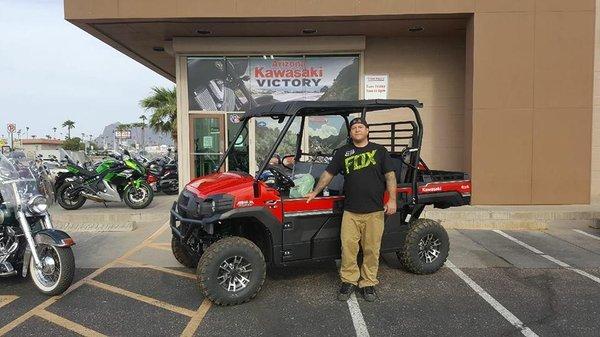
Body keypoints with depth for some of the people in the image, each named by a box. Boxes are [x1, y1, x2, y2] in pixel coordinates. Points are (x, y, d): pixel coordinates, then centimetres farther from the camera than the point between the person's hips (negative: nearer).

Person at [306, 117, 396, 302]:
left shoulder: (379, 150, 8)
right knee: (348, 246, -1)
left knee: (371, 249, 4)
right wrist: (315, 192, 12)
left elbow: (390, 175, 5)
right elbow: (328, 173, 14)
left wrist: (392, 199, -3)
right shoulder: (343, 152, 11)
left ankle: (368, 283, 18)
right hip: (350, 211, 1)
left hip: (375, 210, -1)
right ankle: (349, 281, 14)